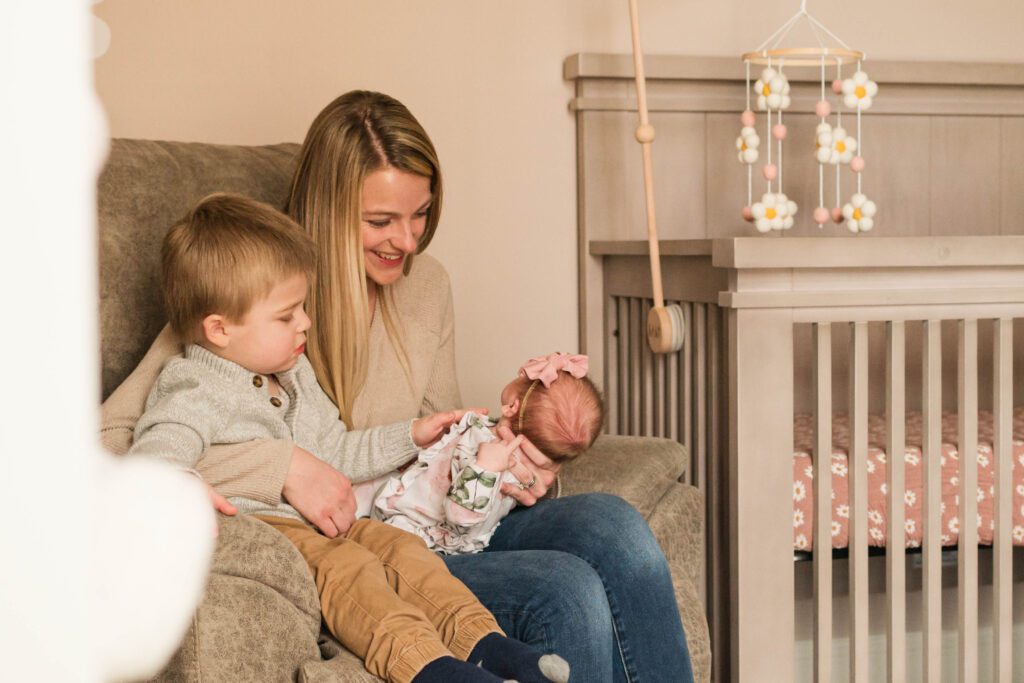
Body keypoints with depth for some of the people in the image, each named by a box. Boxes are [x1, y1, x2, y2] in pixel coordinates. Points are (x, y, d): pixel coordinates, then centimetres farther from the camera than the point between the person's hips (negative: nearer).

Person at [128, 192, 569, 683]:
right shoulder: (195, 394, -13)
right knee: (348, 567, -29)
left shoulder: (294, 375, 17)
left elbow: (333, 452, 28)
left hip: (316, 522, 9)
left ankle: (487, 643, -16)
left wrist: (410, 436, 26)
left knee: (400, 547, -9)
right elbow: (149, 459, -29)